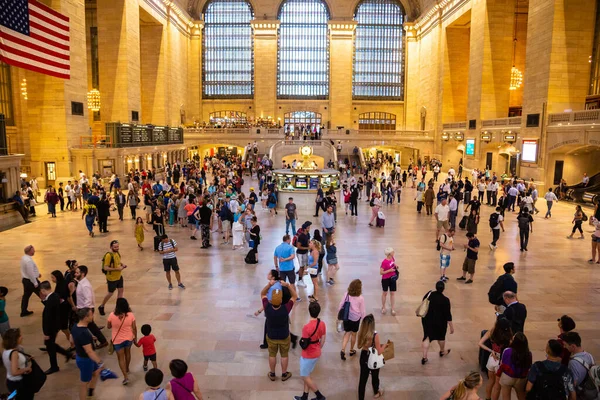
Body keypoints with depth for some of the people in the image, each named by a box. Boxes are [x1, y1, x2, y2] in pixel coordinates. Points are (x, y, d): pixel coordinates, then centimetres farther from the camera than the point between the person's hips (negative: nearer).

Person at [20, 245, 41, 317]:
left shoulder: (24, 258, 4)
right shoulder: (29, 260, -27)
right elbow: (31, 273, -25)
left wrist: (37, 274, 16)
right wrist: (35, 283, -19)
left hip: (25, 279, 9)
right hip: (31, 280, -9)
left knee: (26, 295, 17)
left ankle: (24, 311, 25)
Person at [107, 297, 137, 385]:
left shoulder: (112, 315, -21)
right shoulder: (131, 315, -18)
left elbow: (108, 327, -4)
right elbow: (134, 328, -9)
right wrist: (135, 337, 6)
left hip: (117, 340, -2)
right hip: (129, 338, 2)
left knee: (121, 358, 11)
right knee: (127, 353, 28)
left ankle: (126, 377, 6)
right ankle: (127, 369, 47)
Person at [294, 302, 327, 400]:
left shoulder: (307, 327, -30)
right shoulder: (322, 324, -9)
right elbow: (323, 340, 2)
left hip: (308, 355, -7)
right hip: (316, 354, 7)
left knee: (305, 377, 13)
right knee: (307, 375, 22)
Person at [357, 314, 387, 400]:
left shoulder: (361, 333, -14)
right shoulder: (375, 335, -29)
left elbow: (359, 346, 1)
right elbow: (379, 351, -22)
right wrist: (384, 345, -4)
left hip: (364, 357, 3)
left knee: (363, 378, 15)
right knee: (375, 376, 24)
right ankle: (376, 393, 51)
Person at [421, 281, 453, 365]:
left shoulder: (429, 294, -9)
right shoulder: (445, 300, -21)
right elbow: (448, 315, -16)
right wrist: (451, 326, -7)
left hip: (427, 320, 3)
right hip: (439, 322, -3)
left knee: (427, 337, 10)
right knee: (441, 336, 23)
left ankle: (424, 357, 8)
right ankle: (442, 351, 48)